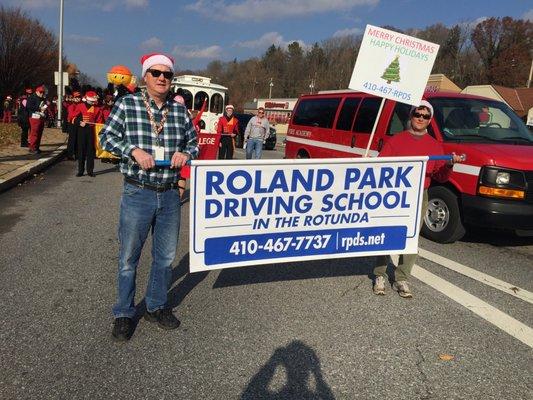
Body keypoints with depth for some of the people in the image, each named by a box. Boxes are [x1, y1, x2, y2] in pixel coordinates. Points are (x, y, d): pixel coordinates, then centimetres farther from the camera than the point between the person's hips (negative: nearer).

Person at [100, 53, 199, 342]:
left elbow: (193, 141, 14)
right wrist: (134, 150, -18)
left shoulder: (179, 109, 5)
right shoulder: (127, 104, -4)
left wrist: (185, 153, -8)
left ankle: (157, 307, 35)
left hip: (170, 195, 4)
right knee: (128, 258, 7)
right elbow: (106, 137, -1)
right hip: (137, 194, -3)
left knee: (165, 256, 15)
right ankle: (123, 314, 25)